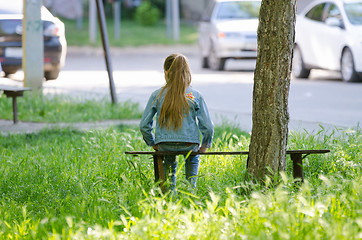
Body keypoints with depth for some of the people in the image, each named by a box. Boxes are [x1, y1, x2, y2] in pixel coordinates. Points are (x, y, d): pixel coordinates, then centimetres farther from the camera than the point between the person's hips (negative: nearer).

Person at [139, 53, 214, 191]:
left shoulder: (157, 95, -5)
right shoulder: (195, 96, -7)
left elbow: (144, 125, -4)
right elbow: (207, 126, -7)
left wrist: (152, 143, 13)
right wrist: (205, 146, 10)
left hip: (164, 145, 0)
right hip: (189, 145, 0)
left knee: (169, 161, 37)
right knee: (193, 158, 37)